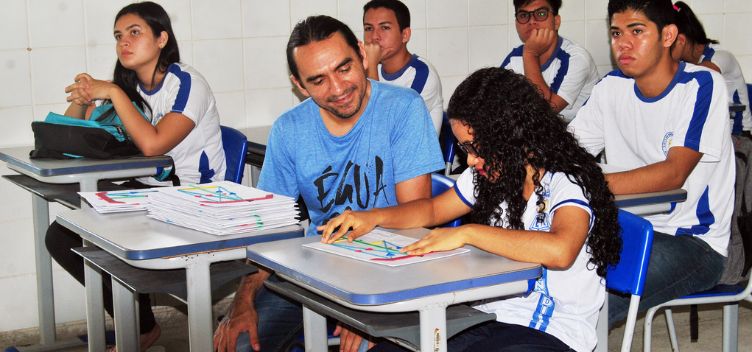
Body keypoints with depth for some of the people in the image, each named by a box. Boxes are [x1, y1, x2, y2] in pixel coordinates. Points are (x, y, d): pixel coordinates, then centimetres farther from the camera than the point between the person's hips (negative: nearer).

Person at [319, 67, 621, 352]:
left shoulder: (567, 185, -13)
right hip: (489, 321, 6)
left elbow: (559, 251, -34)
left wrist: (467, 233, -26)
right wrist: (373, 217, 7)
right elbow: (433, 209, 25)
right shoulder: (487, 175, 9)